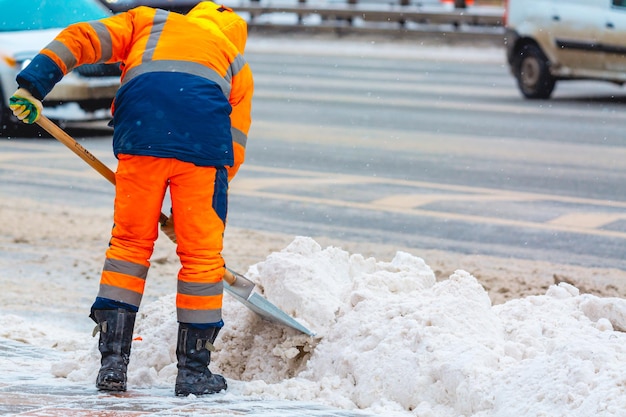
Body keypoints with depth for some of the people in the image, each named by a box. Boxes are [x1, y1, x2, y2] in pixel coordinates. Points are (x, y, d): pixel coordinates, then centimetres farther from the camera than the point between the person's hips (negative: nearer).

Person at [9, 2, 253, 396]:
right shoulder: (237, 62, 31)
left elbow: (81, 38, 17)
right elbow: (235, 146, 23)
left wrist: (33, 85, 10)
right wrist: (187, 211, 26)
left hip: (141, 136, 0)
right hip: (204, 142, 0)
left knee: (130, 242, 14)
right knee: (201, 253, 11)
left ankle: (113, 362, 13)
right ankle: (194, 370, 14)